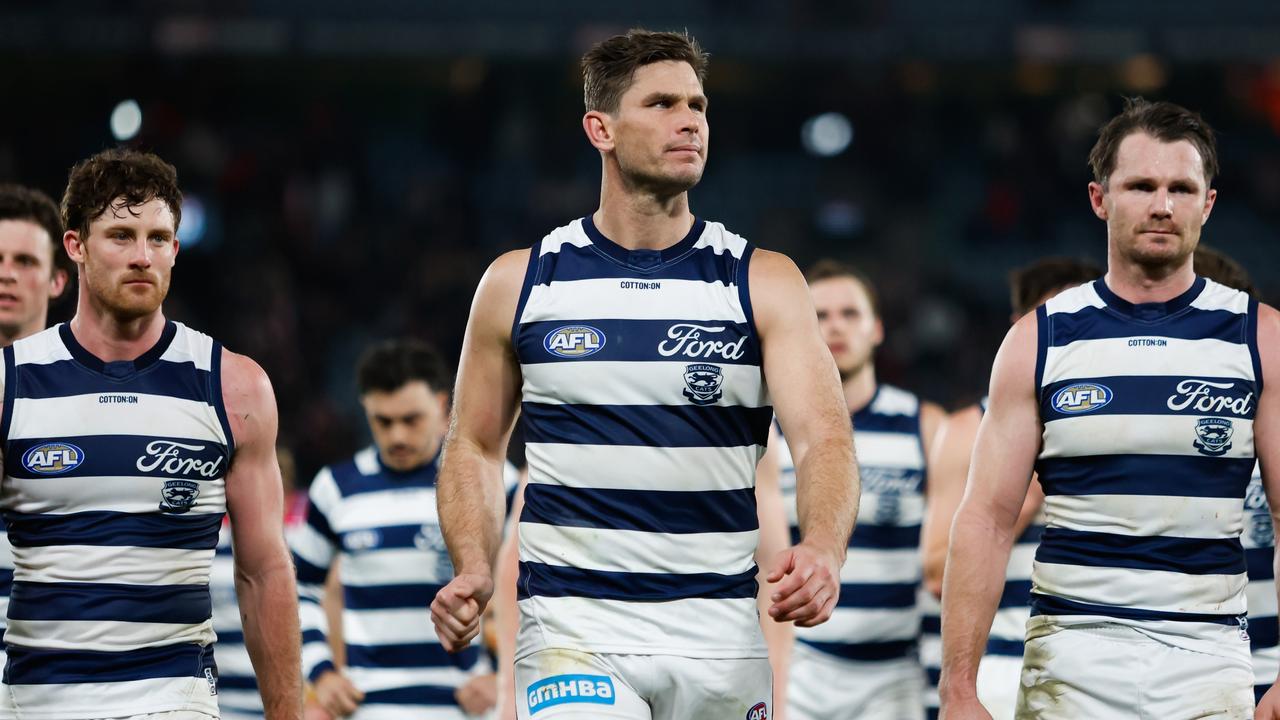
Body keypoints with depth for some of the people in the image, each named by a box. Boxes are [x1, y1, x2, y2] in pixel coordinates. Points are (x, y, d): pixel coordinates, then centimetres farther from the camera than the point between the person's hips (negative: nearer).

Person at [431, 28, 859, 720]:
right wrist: (473, 569, -7)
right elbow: (473, 447, 12)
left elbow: (824, 438, -8)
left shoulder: (764, 283, 2)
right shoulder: (520, 282, 4)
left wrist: (820, 550, -29)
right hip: (571, 625, -1)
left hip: (719, 630, 2)